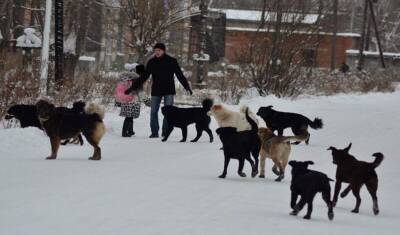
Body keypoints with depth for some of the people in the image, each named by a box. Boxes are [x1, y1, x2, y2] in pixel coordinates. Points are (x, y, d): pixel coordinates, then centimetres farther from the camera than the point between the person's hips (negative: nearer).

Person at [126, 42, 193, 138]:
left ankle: (165, 132, 3)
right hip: (156, 91, 2)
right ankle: (154, 132, 4)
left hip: (169, 91, -2)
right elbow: (144, 77, 8)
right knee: (153, 112, -1)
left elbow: (180, 75, 2)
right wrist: (133, 87, 3)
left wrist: (187, 87, -6)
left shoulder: (172, 61, -1)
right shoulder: (152, 62, 5)